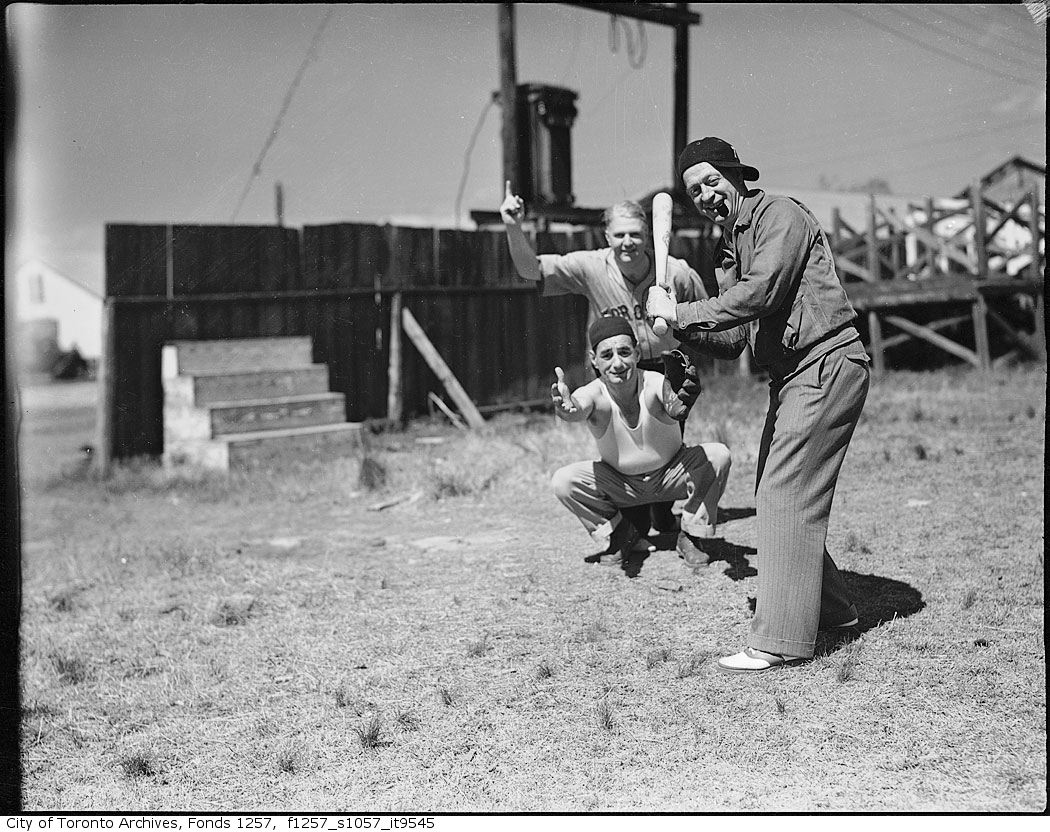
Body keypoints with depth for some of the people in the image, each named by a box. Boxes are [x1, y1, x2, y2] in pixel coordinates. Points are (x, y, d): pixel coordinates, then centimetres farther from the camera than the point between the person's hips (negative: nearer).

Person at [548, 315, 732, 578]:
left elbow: (676, 412, -51)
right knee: (562, 482, -23)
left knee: (718, 455, -26)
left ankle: (691, 536, -3)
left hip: (670, 475, 0)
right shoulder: (594, 395, -26)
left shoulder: (656, 384, -29)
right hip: (621, 483, 1)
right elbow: (579, 410, -50)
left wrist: (681, 403, -76)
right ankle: (620, 535, 5)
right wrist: (568, 408, -75)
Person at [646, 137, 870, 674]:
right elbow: (729, 317, 10)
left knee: (785, 495, -12)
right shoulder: (733, 242, 18)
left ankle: (780, 640, -8)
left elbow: (758, 294, -23)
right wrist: (676, 332, -9)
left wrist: (681, 314, -17)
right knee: (775, 494, 13)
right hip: (792, 374, 10)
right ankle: (829, 607, 28)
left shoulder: (779, 215, -10)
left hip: (824, 367, -10)